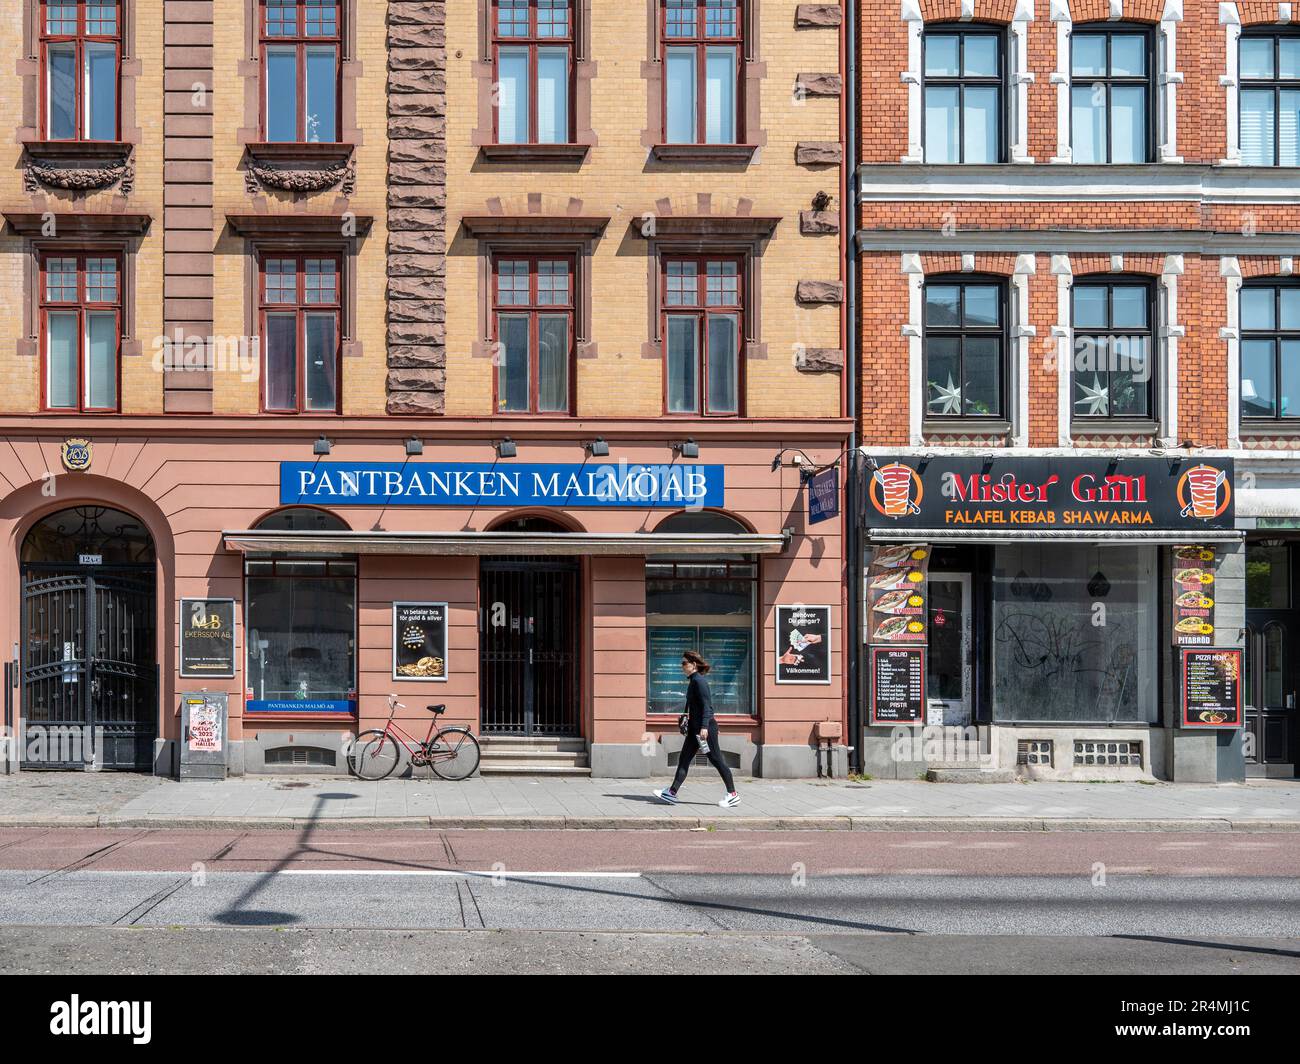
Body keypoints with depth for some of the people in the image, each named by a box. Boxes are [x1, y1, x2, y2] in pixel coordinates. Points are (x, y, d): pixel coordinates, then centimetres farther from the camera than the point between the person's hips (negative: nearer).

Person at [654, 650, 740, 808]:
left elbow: (706, 705, -20)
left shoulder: (699, 681, -14)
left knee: (716, 760, -3)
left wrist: (704, 727, -26)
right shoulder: (693, 681, 14)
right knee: (684, 759, 6)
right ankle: (672, 793, 5)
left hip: (706, 727, -10)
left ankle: (733, 795, 4)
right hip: (695, 727, 10)